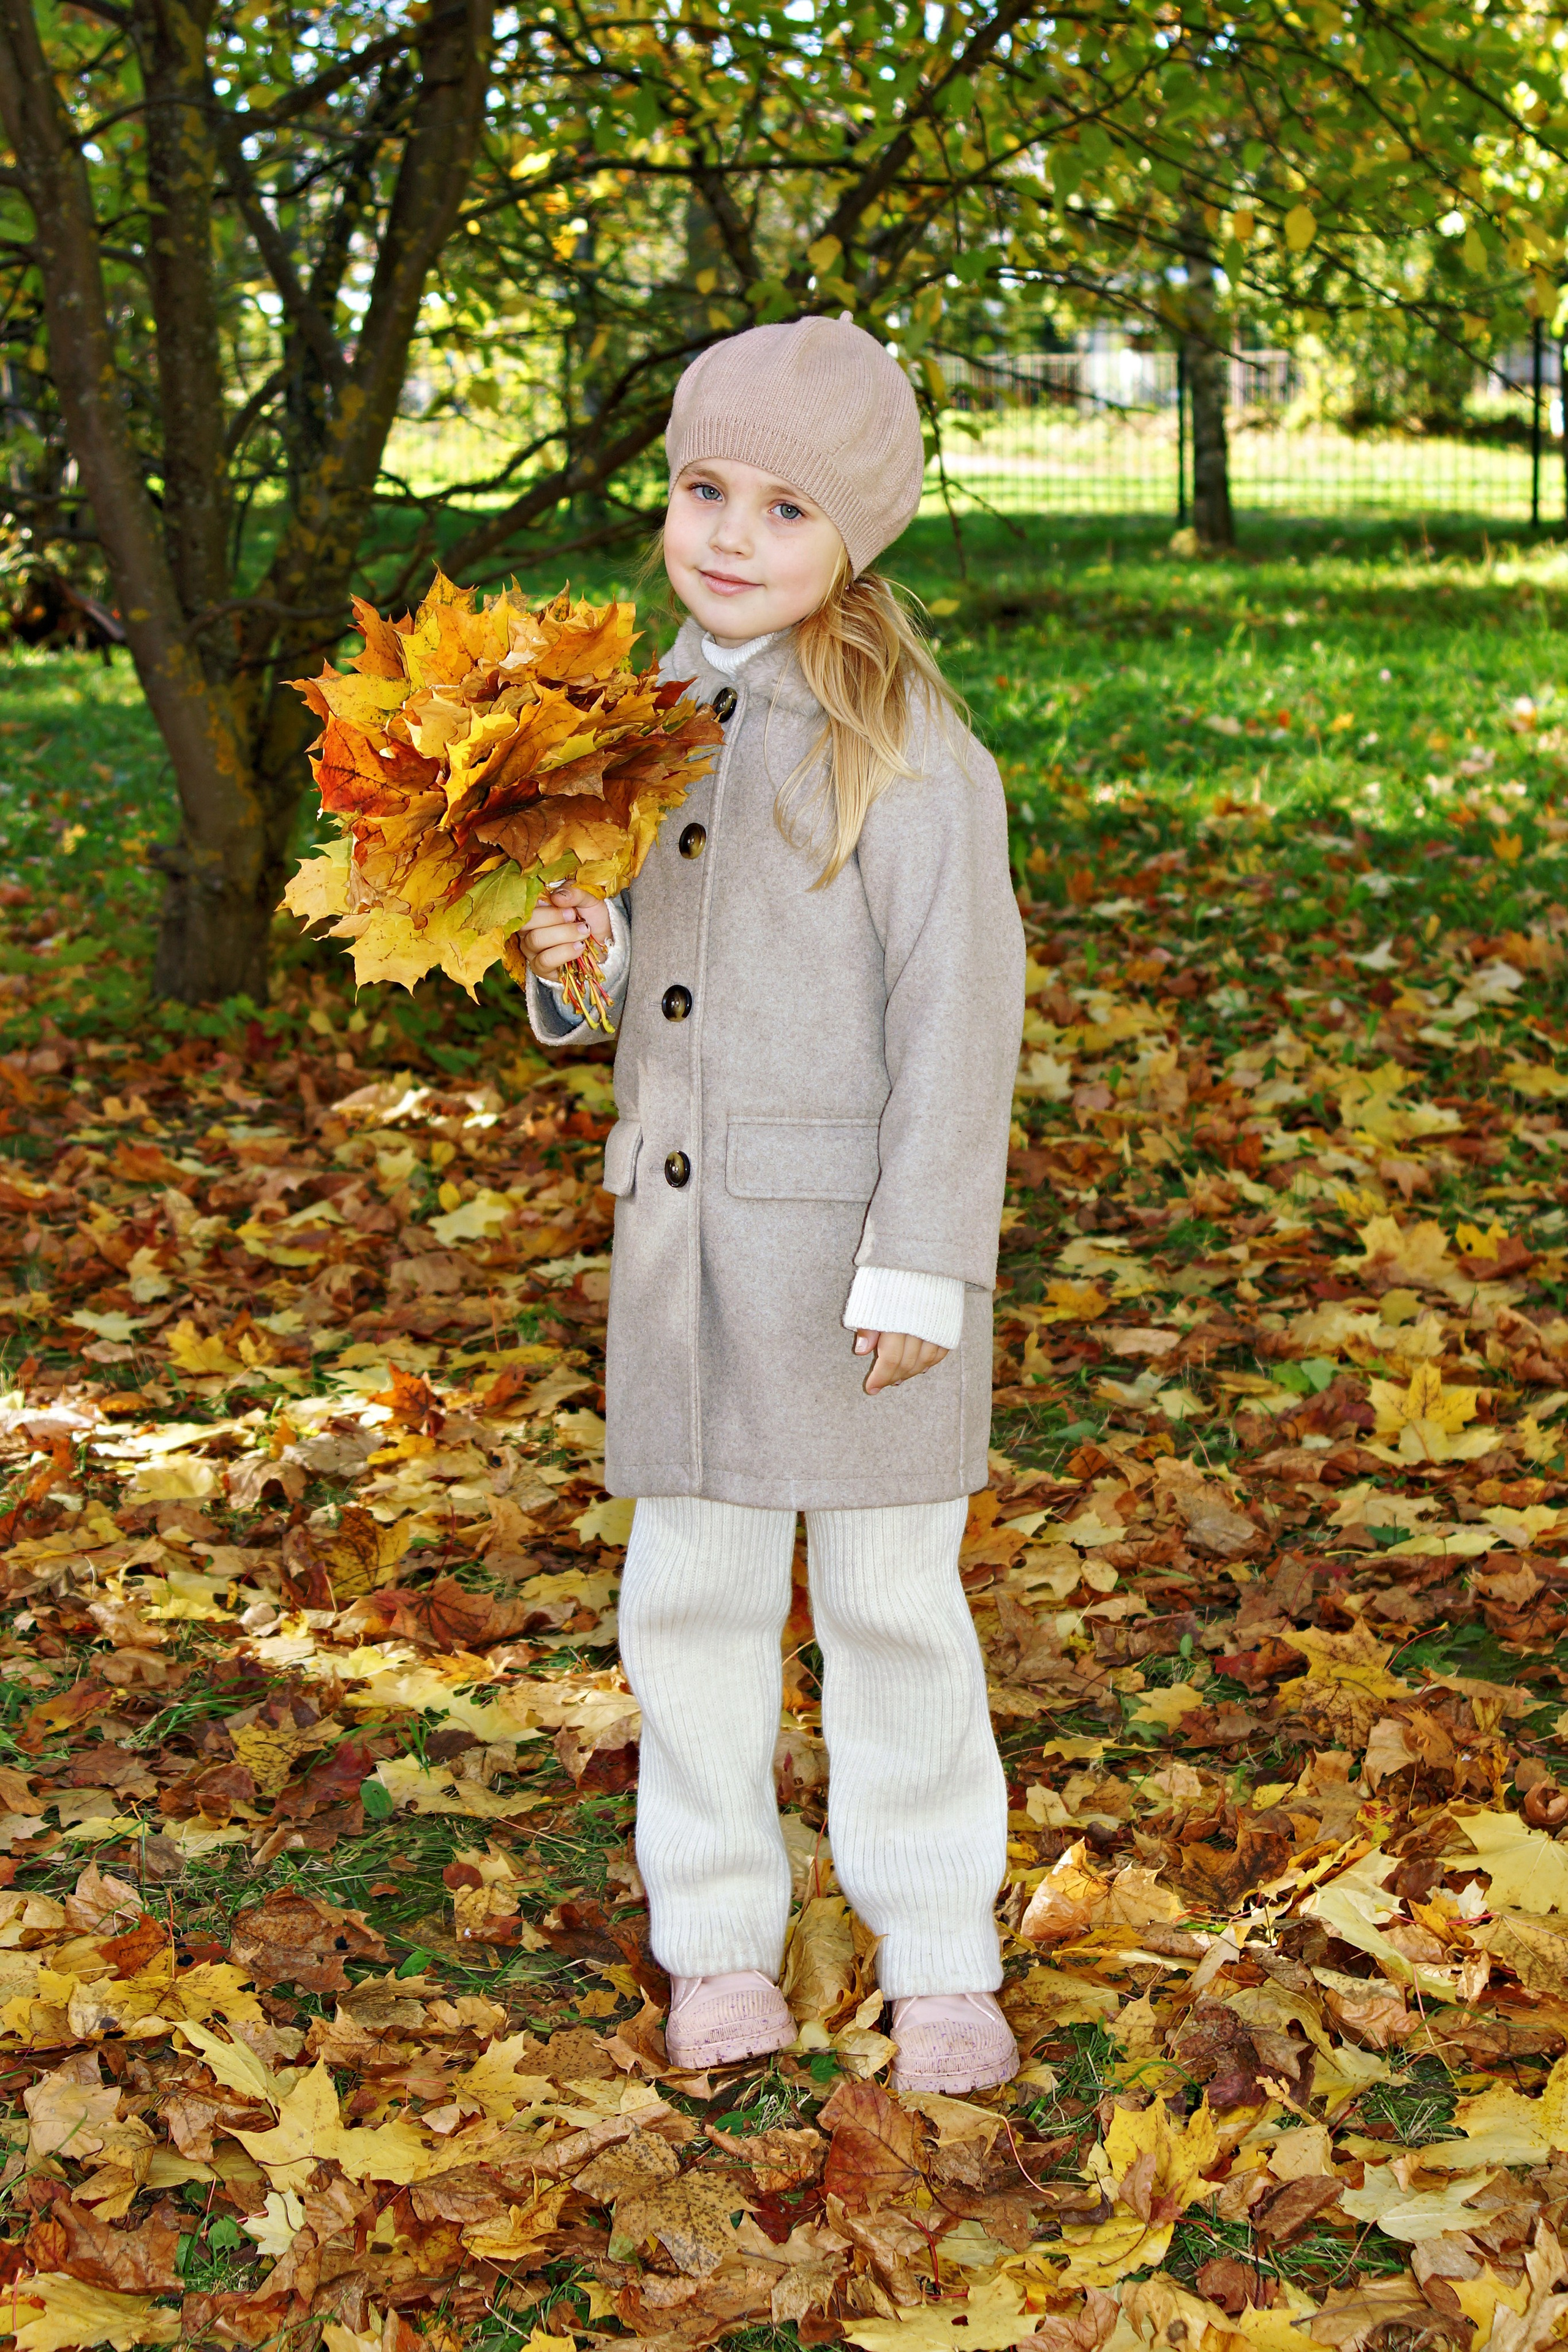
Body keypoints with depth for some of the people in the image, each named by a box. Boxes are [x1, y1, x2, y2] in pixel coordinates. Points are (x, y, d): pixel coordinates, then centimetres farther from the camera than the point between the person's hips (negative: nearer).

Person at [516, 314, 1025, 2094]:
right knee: (689, 1587, 11)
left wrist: (923, 1265, -17)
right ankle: (717, 1940, 25)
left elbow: (958, 1013, -14)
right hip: (678, 1222, 6)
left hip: (849, 1230, -5)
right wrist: (567, 955, -6)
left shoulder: (911, 750, -12)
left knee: (887, 1598, 5)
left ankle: (940, 1962, 21)